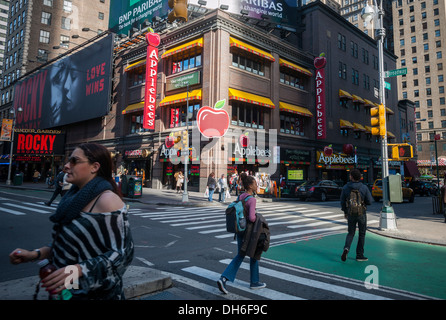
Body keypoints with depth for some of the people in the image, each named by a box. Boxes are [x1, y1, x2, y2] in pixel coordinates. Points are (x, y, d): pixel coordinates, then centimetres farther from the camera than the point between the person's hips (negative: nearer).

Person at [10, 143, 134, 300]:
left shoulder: (107, 200, -22)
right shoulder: (75, 197, 4)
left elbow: (121, 253, -24)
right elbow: (66, 243, 13)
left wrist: (78, 269, -33)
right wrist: (35, 254, 1)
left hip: (96, 293, -8)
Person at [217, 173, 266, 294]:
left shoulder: (240, 197, 4)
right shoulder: (252, 199, -20)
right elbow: (252, 217, -28)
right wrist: (257, 220, -8)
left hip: (240, 230, 7)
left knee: (240, 256, 14)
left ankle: (224, 278, 2)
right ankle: (254, 282, 29)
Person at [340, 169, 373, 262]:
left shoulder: (345, 187, -7)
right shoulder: (364, 187, -11)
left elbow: (342, 202, -1)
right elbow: (369, 201, -9)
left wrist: (345, 212, 14)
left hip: (350, 214, 2)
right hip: (361, 214, -1)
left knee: (351, 233, 16)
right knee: (362, 234, 13)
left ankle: (346, 248, -9)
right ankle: (359, 255, 17)